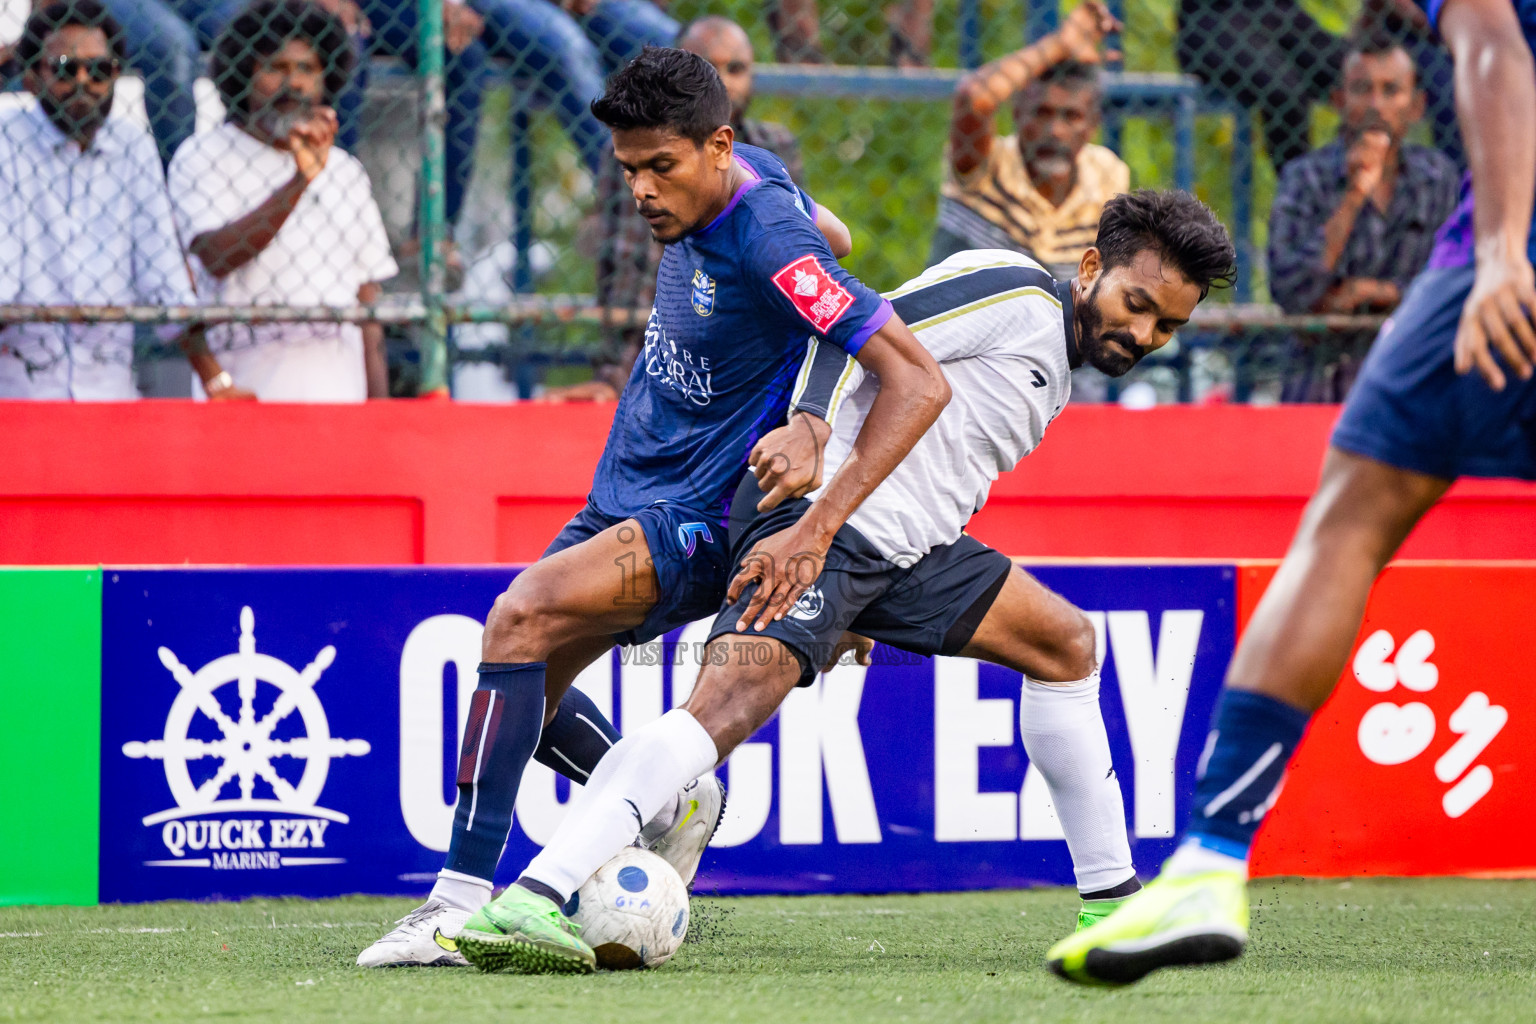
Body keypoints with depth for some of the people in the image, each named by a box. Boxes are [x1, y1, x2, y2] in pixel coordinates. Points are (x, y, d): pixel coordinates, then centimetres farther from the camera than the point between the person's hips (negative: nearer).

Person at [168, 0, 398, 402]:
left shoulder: (345, 171, 20)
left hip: (339, 379, 4)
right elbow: (216, 256, -12)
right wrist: (301, 180, -18)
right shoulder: (202, 156, 5)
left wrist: (378, 398, 10)